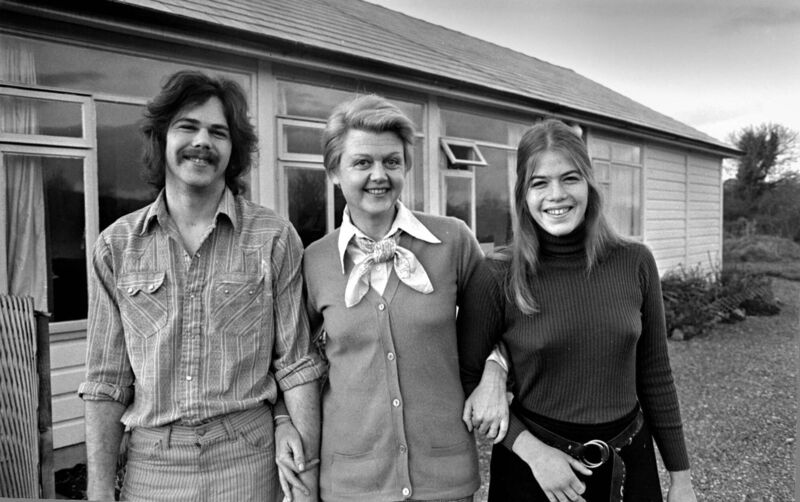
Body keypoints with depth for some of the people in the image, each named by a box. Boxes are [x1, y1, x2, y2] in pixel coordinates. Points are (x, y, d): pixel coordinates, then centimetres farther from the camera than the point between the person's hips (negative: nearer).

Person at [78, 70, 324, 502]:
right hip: (151, 467, 2)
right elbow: (106, 383, 1)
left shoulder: (274, 238, -7)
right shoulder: (117, 245, -1)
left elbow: (296, 368, -6)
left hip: (249, 464, -1)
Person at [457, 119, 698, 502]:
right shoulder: (496, 278, -14)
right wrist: (531, 450, -16)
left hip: (629, 465, 3)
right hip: (532, 469, -3)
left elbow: (655, 376, 2)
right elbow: (466, 381, -7)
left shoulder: (635, 263, -6)